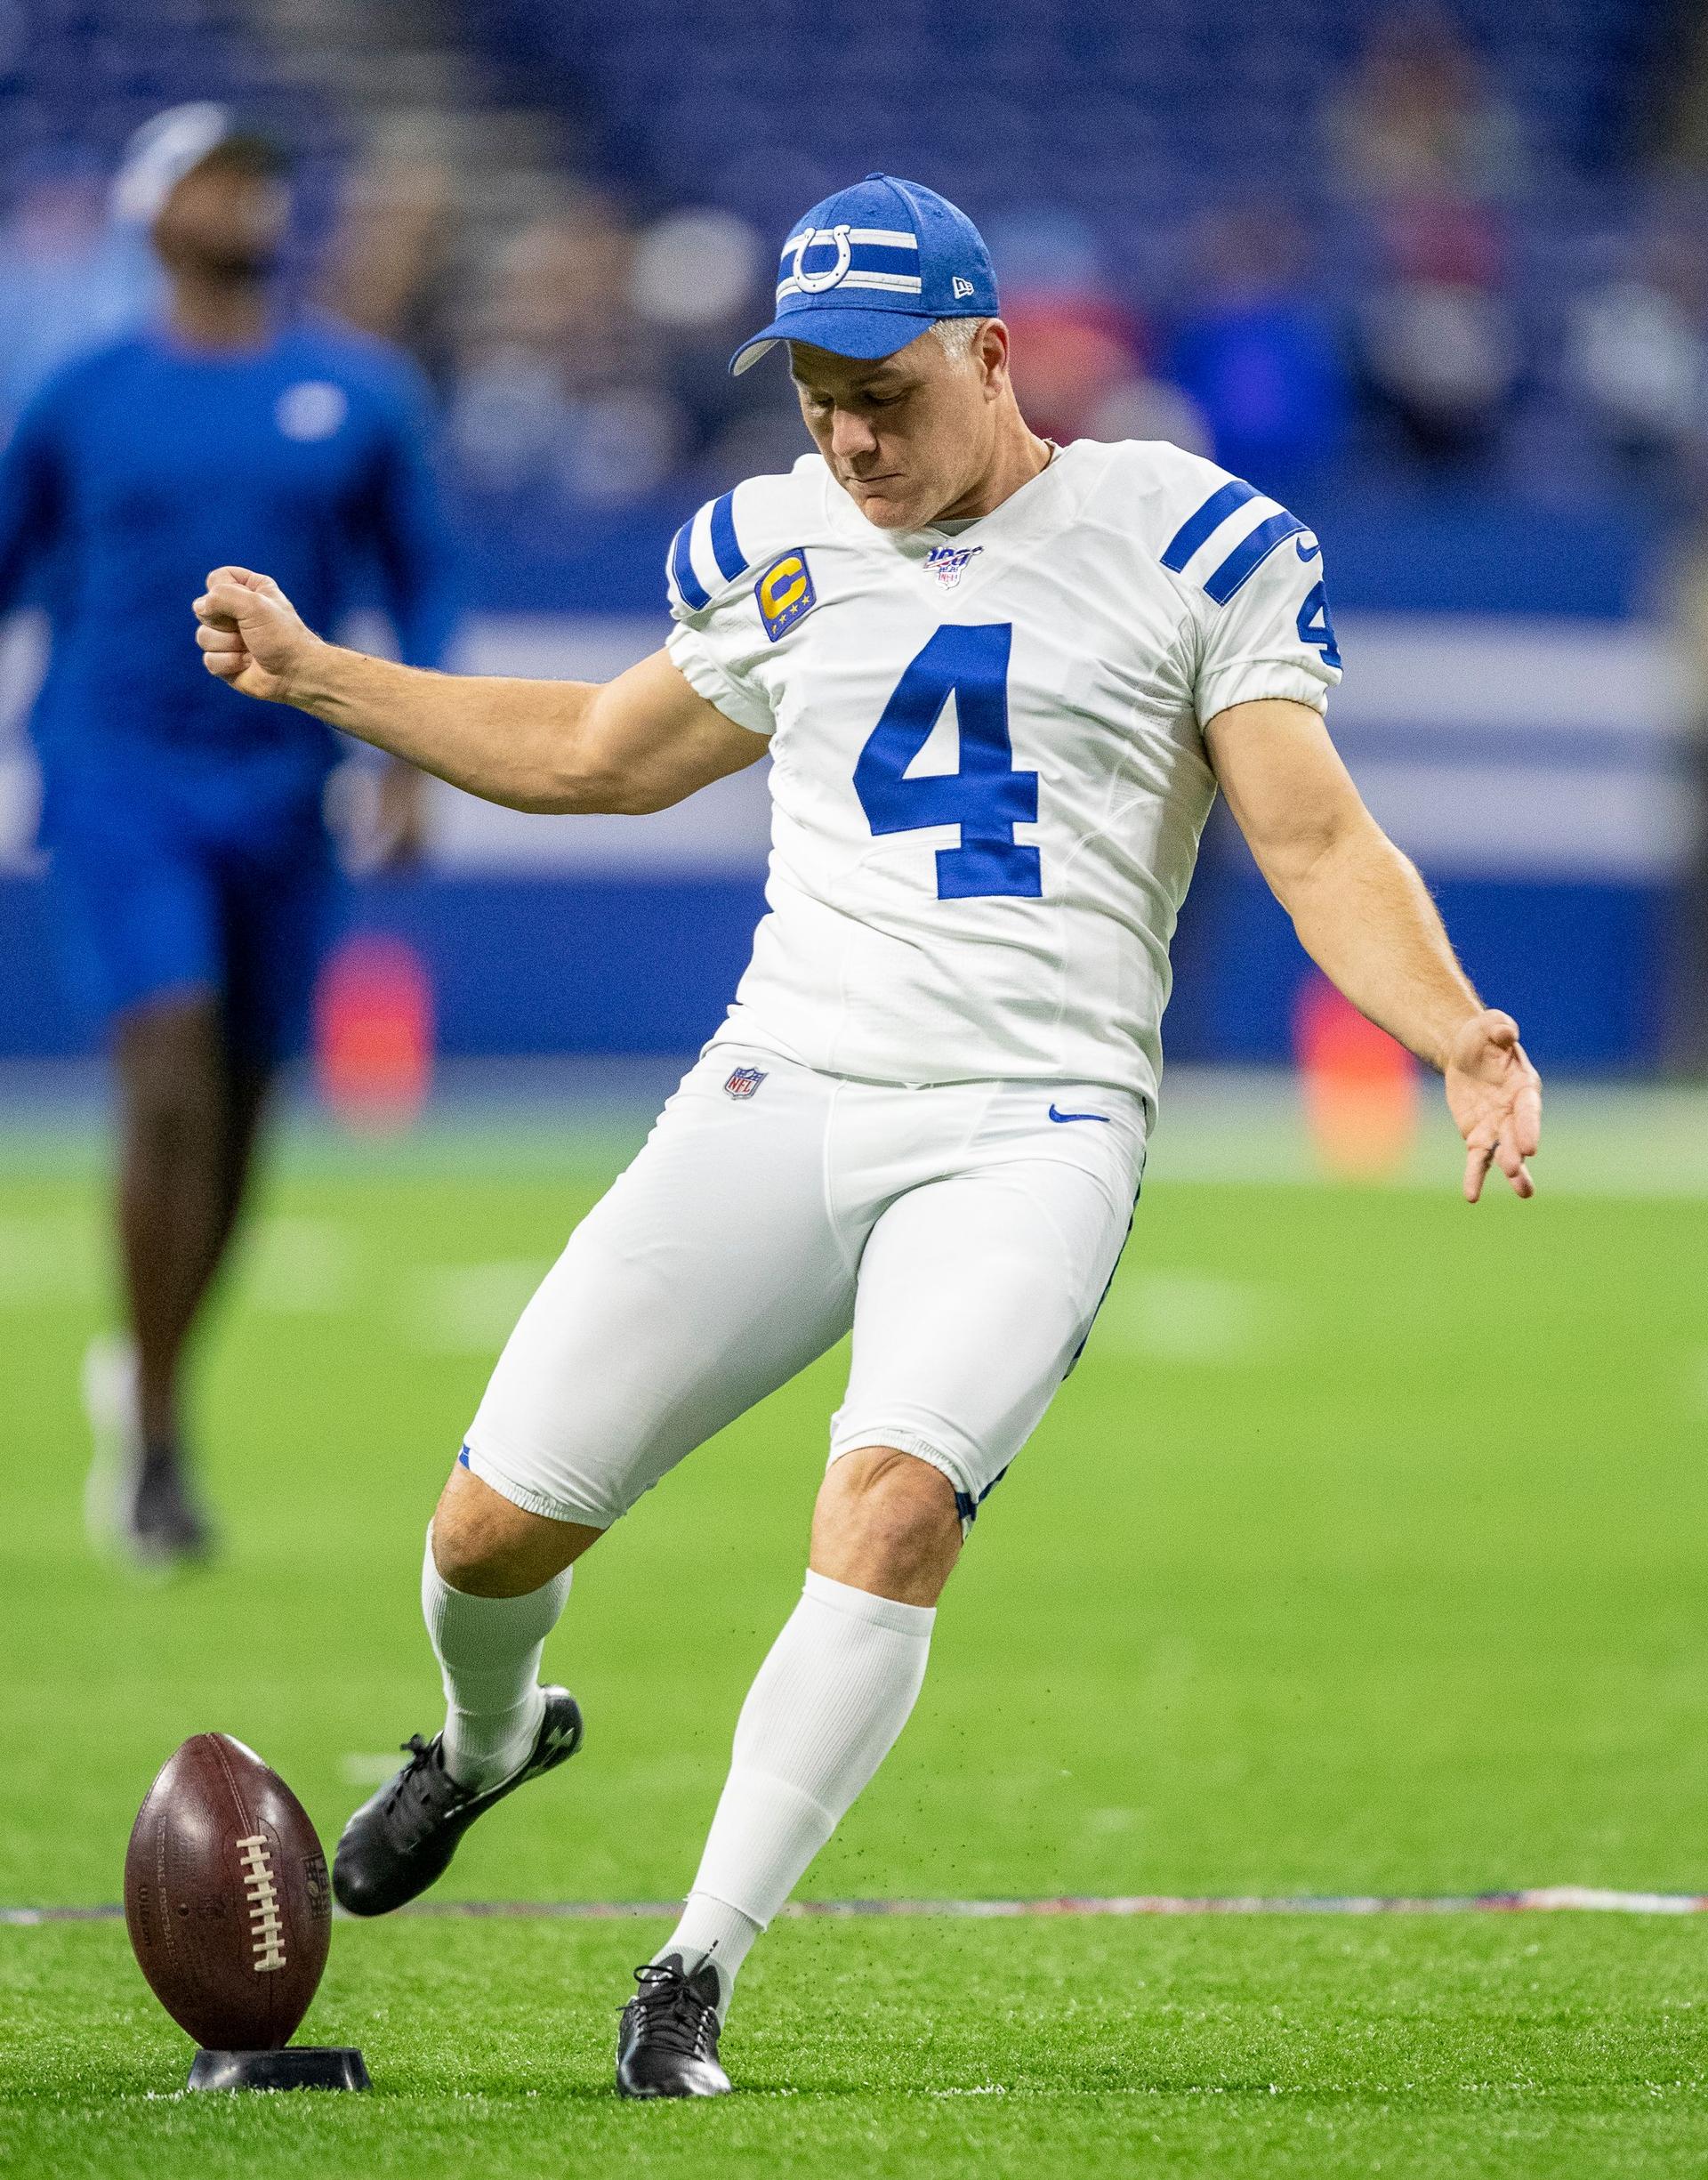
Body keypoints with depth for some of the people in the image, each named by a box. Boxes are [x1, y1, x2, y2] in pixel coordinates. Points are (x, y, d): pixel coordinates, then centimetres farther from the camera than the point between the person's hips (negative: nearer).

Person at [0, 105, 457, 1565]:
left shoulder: (361, 394, 6)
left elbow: (420, 582, 11)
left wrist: (411, 760, 0)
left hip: (281, 790, 3)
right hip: (122, 783, -3)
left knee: (236, 1119, 8)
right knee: (171, 1082, -18)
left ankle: (143, 1379, 32)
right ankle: (154, 1440, -12)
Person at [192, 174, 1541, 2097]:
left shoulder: (1189, 543, 1)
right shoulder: (775, 552, 13)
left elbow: (1317, 840, -1)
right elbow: (601, 754, 30)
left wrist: (1460, 1038, -18)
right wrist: (313, 676, 26)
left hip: (1031, 1128, -4)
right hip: (779, 1095, 4)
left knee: (895, 1507, -29)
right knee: (497, 1524, -3)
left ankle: (697, 1972, -21)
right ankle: (489, 1741, 33)